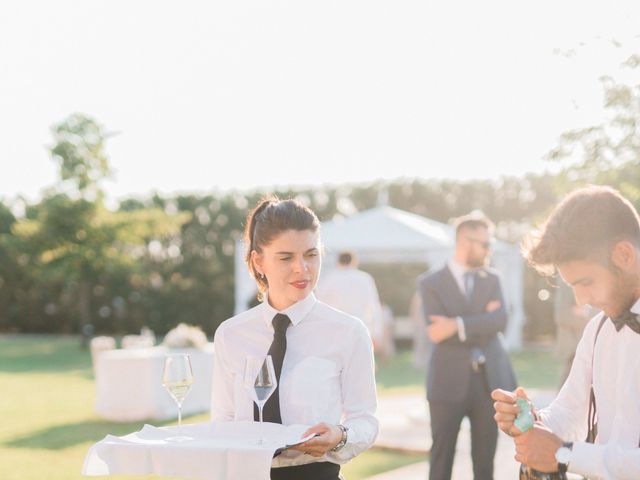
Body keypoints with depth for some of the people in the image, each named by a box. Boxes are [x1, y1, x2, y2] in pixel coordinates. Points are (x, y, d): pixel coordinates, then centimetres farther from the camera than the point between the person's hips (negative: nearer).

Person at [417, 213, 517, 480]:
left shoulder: (491, 279, 10)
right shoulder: (430, 282, -1)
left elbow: (500, 320, -7)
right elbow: (438, 332, -14)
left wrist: (458, 325, -18)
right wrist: (482, 321, -9)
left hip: (489, 380, 3)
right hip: (449, 381, -3)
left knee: (485, 457, 8)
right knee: (442, 455, 3)